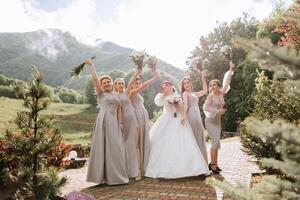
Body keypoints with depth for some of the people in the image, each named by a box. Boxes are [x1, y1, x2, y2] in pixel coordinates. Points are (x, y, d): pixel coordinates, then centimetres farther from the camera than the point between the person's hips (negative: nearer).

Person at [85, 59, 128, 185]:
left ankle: (115, 175, 14)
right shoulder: (101, 93, 6)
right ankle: (103, 174, 4)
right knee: (104, 147, -4)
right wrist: (91, 65, -2)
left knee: (115, 148, 5)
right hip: (104, 121, -5)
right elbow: (95, 79, -5)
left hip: (114, 122, 5)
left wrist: (120, 122, 13)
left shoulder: (115, 95, 20)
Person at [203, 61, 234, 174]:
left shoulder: (222, 94, 4)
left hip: (218, 120, 6)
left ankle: (214, 163, 15)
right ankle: (213, 164, -9)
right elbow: (205, 107, -16)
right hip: (210, 120, -6)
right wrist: (217, 111, -20)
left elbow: (226, 82, 6)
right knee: (215, 141, -14)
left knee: (216, 142, 7)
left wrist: (230, 70, 6)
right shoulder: (211, 95, -11)